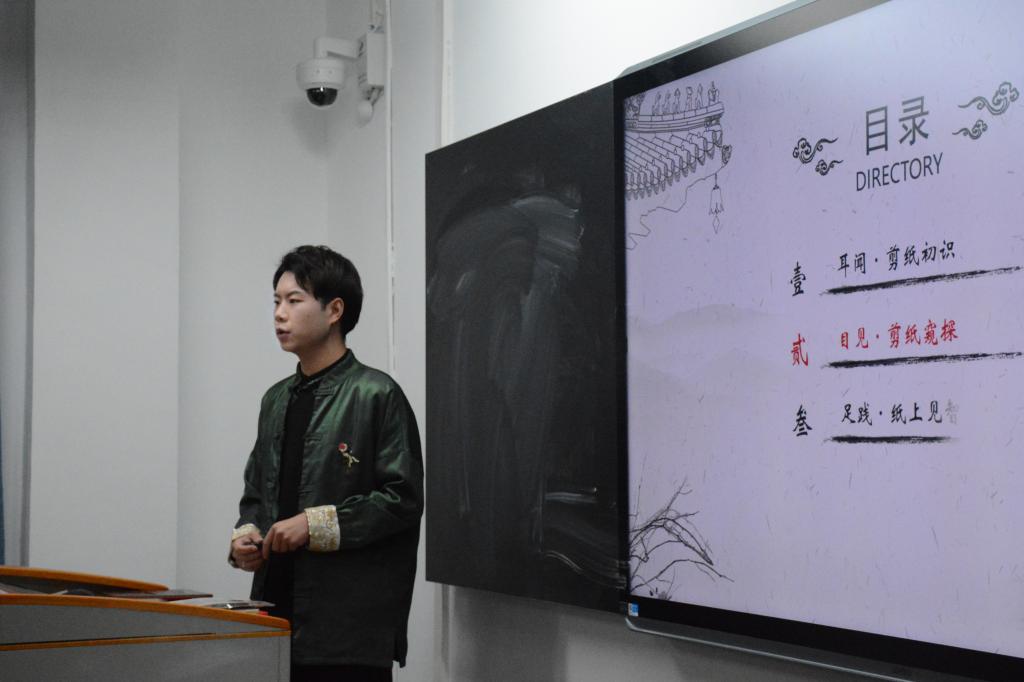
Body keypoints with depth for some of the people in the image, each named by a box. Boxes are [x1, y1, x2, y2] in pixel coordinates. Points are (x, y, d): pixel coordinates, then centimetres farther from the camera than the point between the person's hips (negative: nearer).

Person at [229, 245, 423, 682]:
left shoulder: (376, 396, -6)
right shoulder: (276, 400, 15)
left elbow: (402, 498, -11)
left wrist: (315, 524, -15)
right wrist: (245, 534, 3)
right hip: (280, 613, 6)